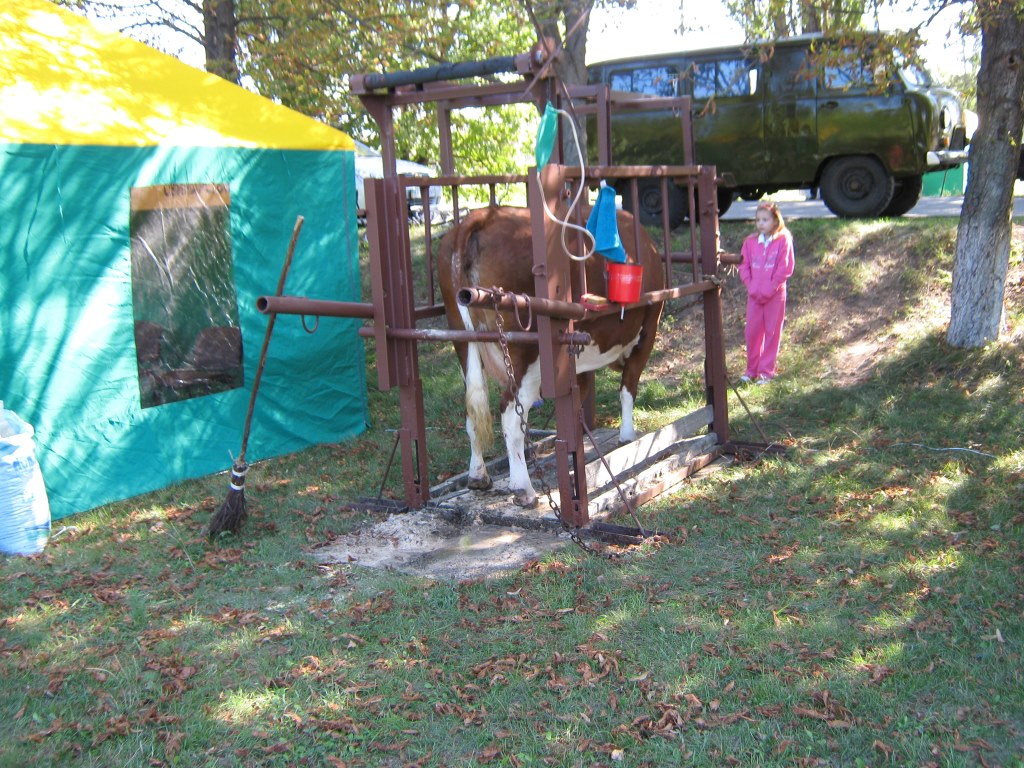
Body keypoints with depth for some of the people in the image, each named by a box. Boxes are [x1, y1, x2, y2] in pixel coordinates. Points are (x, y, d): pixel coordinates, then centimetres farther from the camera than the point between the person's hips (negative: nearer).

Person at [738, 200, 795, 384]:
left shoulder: (783, 240, -7)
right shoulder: (750, 242, 3)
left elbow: (785, 268, -11)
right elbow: (744, 266, 4)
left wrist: (768, 290, -15)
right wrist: (752, 288, -9)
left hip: (775, 295, -3)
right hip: (754, 295, 4)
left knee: (772, 332, 4)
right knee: (752, 332, 6)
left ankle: (766, 371, 11)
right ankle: (752, 369, 19)